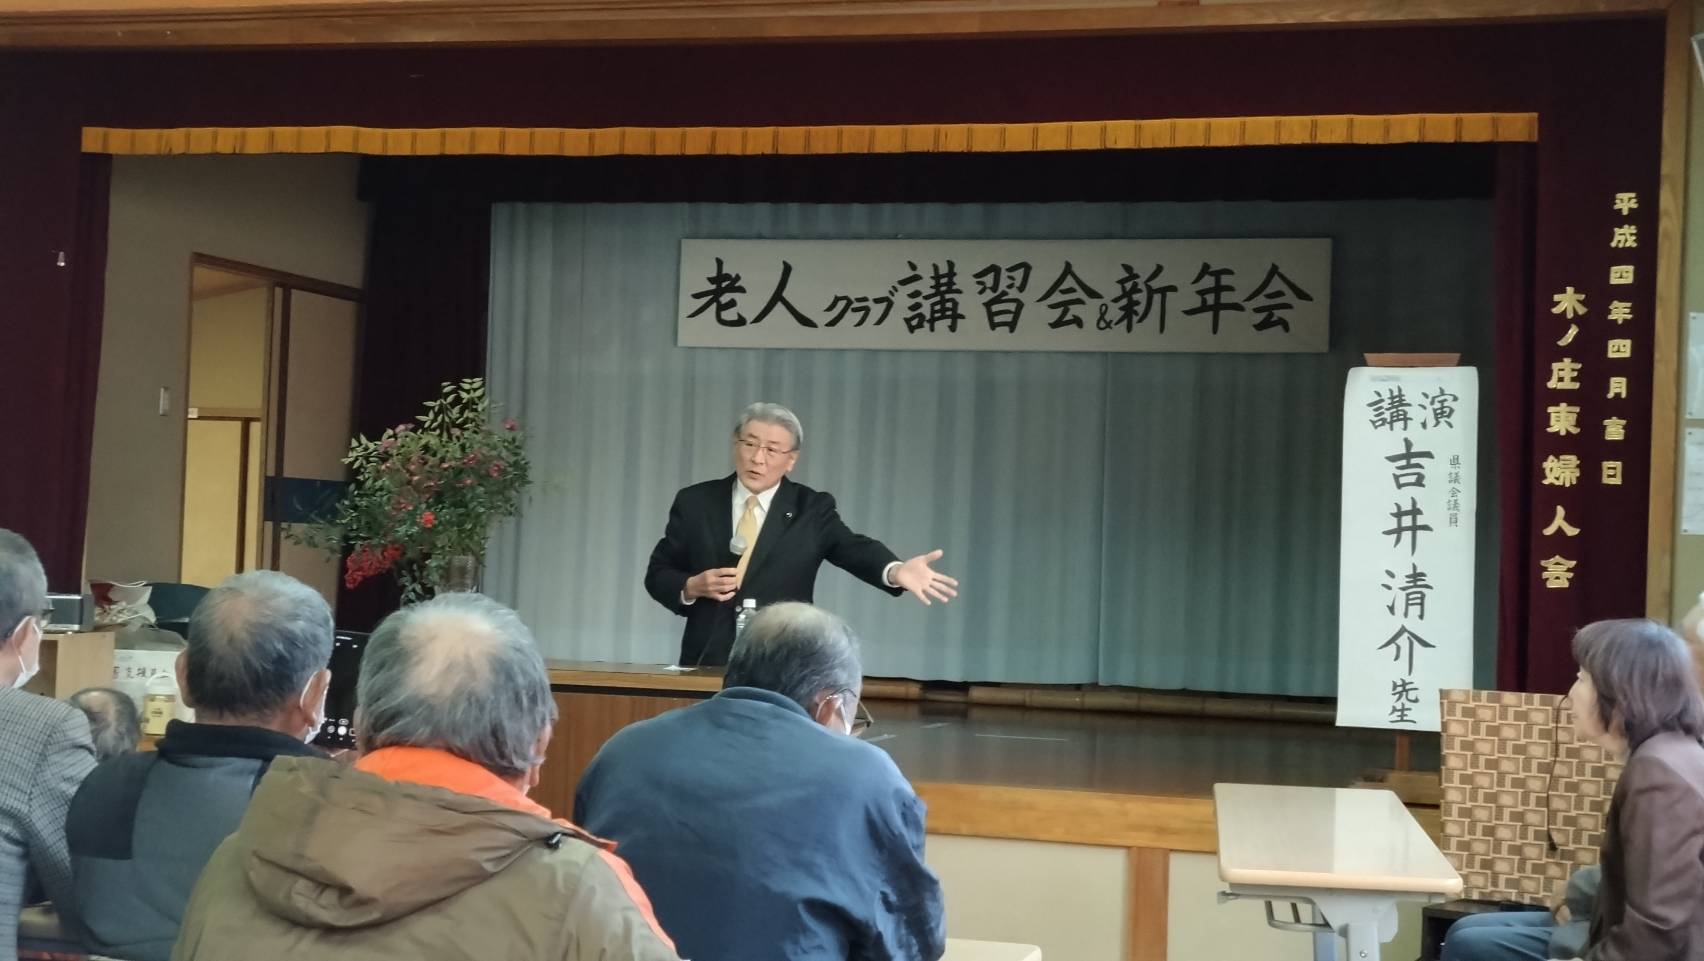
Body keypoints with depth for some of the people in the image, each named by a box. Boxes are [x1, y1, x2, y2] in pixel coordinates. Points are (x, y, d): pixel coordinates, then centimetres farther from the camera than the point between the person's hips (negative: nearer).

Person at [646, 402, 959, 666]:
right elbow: (657, 574, 10)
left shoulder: (811, 508, 2)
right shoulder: (695, 502, 6)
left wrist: (895, 570, -36)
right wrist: (692, 587, -12)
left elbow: (854, 549, -14)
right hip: (708, 663, 1)